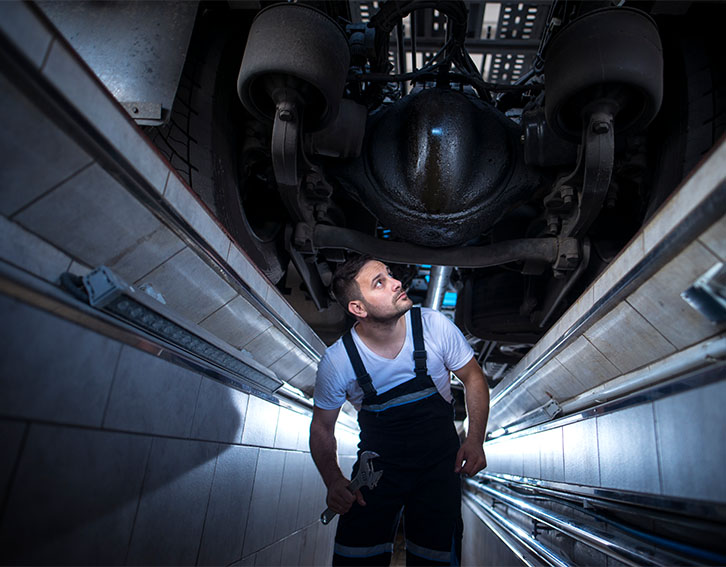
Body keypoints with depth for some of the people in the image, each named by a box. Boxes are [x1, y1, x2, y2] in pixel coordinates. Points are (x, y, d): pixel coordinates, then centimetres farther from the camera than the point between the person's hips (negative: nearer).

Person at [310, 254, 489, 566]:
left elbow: (473, 377, -1)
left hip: (439, 462, 0)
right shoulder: (337, 361, -16)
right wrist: (333, 480, -16)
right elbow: (322, 428, -1)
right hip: (378, 464, 0)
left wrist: (475, 439, -13)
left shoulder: (435, 325, -16)